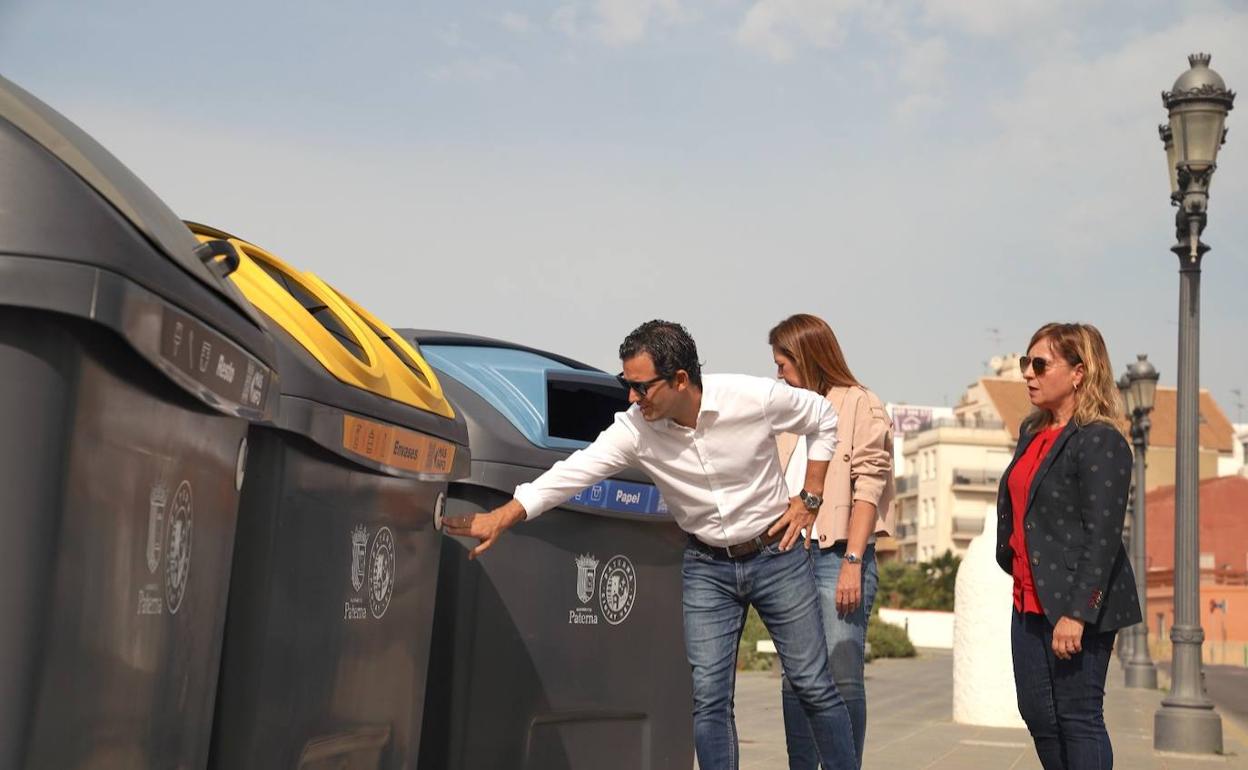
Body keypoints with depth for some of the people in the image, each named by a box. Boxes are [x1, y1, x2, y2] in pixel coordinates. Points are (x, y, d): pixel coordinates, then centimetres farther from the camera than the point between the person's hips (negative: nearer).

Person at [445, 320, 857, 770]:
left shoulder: (755, 398, -18)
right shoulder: (634, 430, -14)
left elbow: (823, 419, -1)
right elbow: (573, 472, -17)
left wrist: (809, 500, -4)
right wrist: (500, 518, -25)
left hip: (775, 553, -2)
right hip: (706, 567, 2)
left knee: (813, 685, 4)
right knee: (708, 697, -2)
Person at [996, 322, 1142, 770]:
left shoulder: (1101, 442, -13)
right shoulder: (1032, 432, 14)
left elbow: (1102, 537, -18)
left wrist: (1076, 614, -21)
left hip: (1076, 605, -9)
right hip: (1029, 601, 9)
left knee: (1078, 718, -1)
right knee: (1037, 716, 13)